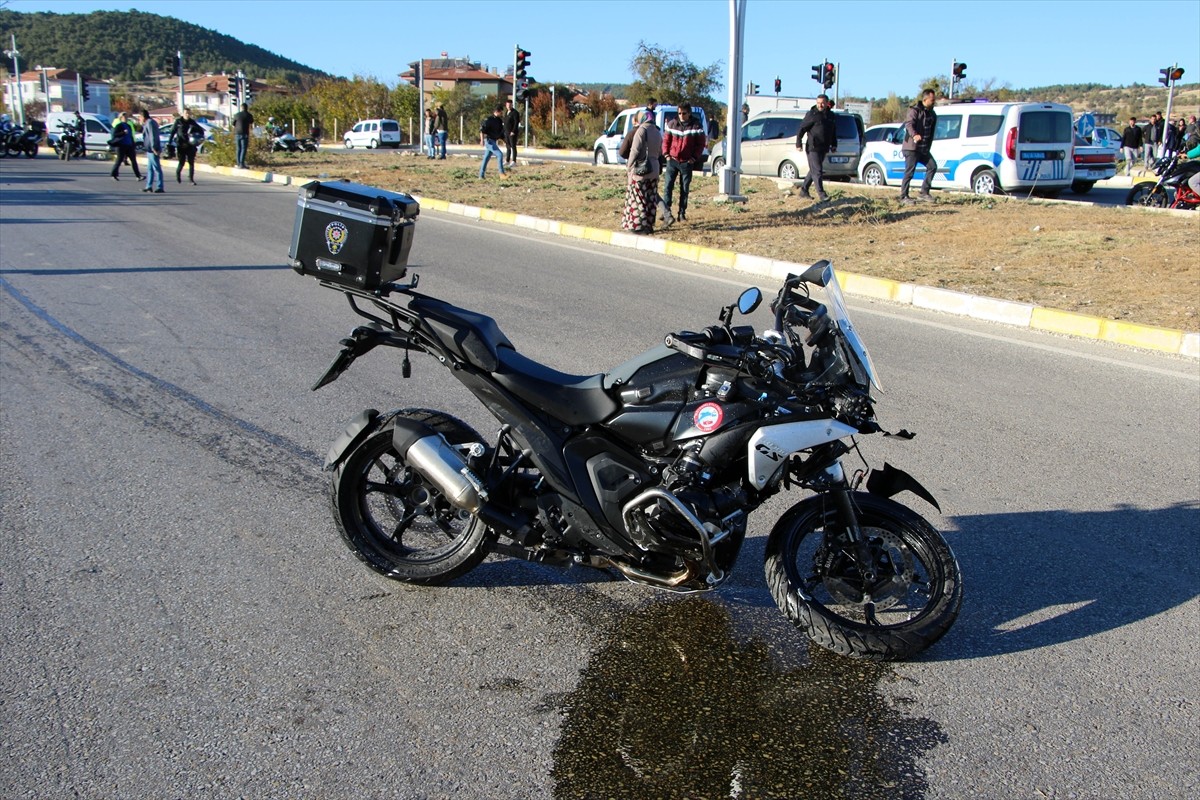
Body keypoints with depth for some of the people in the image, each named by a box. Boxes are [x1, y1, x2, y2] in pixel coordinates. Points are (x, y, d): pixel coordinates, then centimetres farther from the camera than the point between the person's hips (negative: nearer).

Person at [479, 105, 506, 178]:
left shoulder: (499, 121, 13)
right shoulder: (488, 119, -11)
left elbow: (501, 132, 19)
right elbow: (482, 129, -17)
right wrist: (482, 140, -27)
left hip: (493, 141, 8)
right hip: (488, 141, -8)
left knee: (486, 158, 11)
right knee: (500, 154, -17)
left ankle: (481, 175, 16)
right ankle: (502, 173, -16)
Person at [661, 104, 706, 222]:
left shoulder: (696, 126, -2)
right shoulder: (672, 124, 3)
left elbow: (701, 143, 2)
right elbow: (666, 140, 10)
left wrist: (695, 157, -7)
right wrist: (666, 154, -1)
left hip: (687, 162, -1)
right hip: (672, 160, 1)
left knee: (685, 188, 5)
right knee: (668, 186, -5)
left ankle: (682, 212, 11)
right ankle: (666, 210, -2)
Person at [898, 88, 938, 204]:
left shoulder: (932, 114, 14)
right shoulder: (915, 111, -10)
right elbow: (909, 124, -27)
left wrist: (928, 146, 18)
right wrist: (914, 135, -45)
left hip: (924, 148, 8)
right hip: (911, 147, -7)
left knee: (932, 166, 1)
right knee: (909, 172, -7)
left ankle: (924, 193, 8)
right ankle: (903, 197, 0)